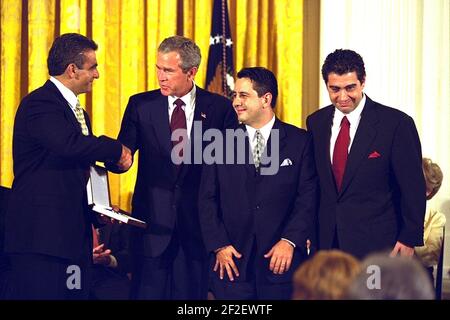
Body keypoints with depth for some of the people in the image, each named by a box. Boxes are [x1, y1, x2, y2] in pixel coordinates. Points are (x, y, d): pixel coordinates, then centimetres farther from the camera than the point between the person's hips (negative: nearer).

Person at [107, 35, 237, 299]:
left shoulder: (219, 108, 2)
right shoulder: (141, 105, 5)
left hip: (198, 224, 0)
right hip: (153, 223, 0)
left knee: (192, 294, 3)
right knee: (148, 293, -1)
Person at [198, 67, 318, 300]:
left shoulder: (300, 141, 1)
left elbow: (308, 197, -3)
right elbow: (207, 200, 5)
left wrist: (290, 241, -13)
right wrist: (219, 245, -5)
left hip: (282, 260, -1)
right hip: (233, 263, 1)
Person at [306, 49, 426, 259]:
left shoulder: (397, 123, -8)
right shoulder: (316, 122, 8)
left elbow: (412, 188, -6)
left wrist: (409, 239, -8)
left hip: (377, 243, -4)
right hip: (327, 240, 4)